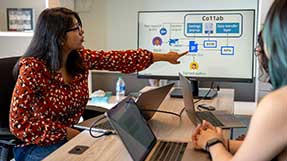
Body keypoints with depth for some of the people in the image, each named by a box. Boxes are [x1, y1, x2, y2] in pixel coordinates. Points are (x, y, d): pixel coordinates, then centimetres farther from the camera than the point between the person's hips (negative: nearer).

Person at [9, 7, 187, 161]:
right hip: (37, 145, -6)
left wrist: (165, 57, 3)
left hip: (70, 136, 6)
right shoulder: (33, 69, -23)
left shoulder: (80, 58, -5)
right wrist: (66, 132, -23)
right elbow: (19, 124, -23)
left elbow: (120, 59, 0)